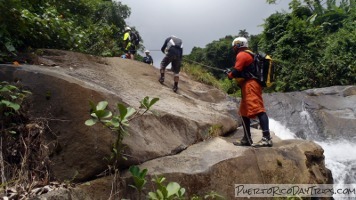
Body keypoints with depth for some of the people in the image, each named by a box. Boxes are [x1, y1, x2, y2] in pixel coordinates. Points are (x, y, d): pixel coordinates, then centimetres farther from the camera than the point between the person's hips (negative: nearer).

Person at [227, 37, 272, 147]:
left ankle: (267, 138, -25)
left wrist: (229, 75, 6)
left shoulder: (241, 55, -4)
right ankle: (246, 139, 18)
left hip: (250, 85, -11)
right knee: (244, 112, 13)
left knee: (258, 109, -18)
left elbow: (236, 71, -13)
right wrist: (233, 74, 14)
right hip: (249, 86, 11)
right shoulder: (249, 55, 27)